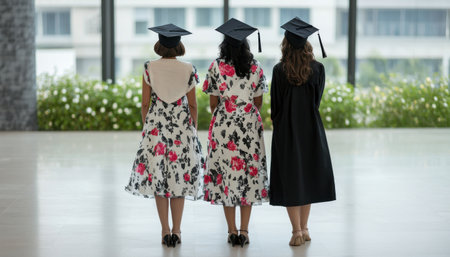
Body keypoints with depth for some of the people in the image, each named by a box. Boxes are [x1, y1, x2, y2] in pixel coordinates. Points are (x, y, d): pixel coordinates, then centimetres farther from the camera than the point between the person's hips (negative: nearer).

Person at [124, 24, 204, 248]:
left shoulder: (150, 68, -2)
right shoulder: (188, 70, -2)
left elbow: (145, 103, -1)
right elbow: (193, 105, 1)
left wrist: (146, 126, 11)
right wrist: (193, 129, 12)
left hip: (156, 126, 0)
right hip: (182, 127, 0)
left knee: (157, 177, 7)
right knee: (179, 177, 7)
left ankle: (165, 231, 7)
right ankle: (176, 231, 6)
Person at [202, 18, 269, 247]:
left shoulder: (216, 67, -5)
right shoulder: (256, 67, 0)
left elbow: (213, 102, -1)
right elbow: (258, 102, 4)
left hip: (223, 125, -1)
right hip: (250, 125, 1)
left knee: (226, 171, 5)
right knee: (249, 171, 7)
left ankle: (232, 231, 7)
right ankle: (244, 231, 7)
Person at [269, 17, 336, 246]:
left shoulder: (279, 70, -12)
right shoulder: (318, 68, -5)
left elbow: (275, 105, -6)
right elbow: (317, 100, 4)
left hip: (286, 130, -2)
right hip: (311, 129, 3)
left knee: (290, 177, 4)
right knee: (308, 174, 15)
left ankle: (297, 231, 2)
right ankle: (304, 228, 20)